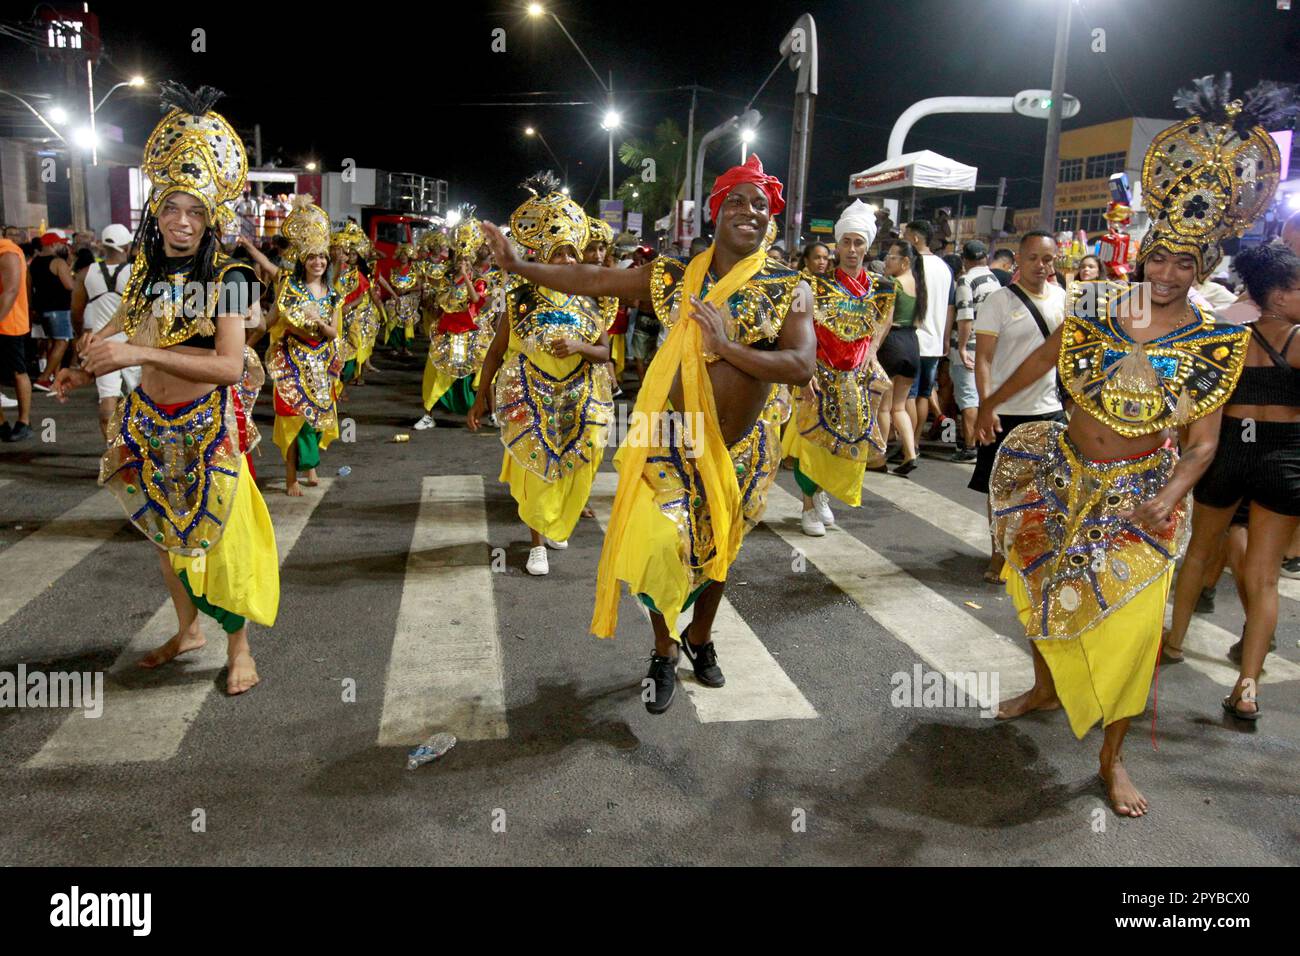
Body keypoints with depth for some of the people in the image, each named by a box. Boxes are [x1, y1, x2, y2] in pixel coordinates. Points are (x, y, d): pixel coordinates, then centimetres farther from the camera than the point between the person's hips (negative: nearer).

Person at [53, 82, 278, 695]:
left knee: (218, 536, -1)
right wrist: (89, 371, 6)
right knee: (166, 533, 17)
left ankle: (238, 648, 16)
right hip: (149, 423, 6)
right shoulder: (147, 274, 3)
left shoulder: (226, 278, -15)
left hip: (205, 426, -6)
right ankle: (187, 630, 36)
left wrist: (139, 353, -33)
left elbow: (230, 365, -28)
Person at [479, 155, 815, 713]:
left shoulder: (789, 289, -4)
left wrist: (728, 347, -22)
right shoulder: (677, 276, -2)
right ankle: (665, 652, 20)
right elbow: (593, 281, -3)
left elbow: (802, 365, -16)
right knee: (659, 546, -9)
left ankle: (700, 639, 45)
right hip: (673, 438, -1)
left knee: (716, 548, 18)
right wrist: (519, 266, -9)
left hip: (742, 449, 1)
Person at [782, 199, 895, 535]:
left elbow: (882, 324, 19)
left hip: (858, 378, 3)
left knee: (851, 439, 6)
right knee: (814, 436, -2)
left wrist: (870, 353, 3)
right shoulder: (817, 284, -7)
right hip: (821, 375, -3)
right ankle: (809, 506, 14)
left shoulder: (880, 288, 2)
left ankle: (822, 492, 31)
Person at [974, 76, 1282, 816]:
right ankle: (1046, 688, 42)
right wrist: (995, 401, 23)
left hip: (1136, 495, -3)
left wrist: (1167, 499, -28)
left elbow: (1202, 443, -11)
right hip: (1064, 474, 3)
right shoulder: (1100, 306, -6)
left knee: (1129, 618, -4)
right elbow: (1046, 356, 12)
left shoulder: (1215, 342, -12)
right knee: (1045, 591, 14)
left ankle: (1114, 757, 13)